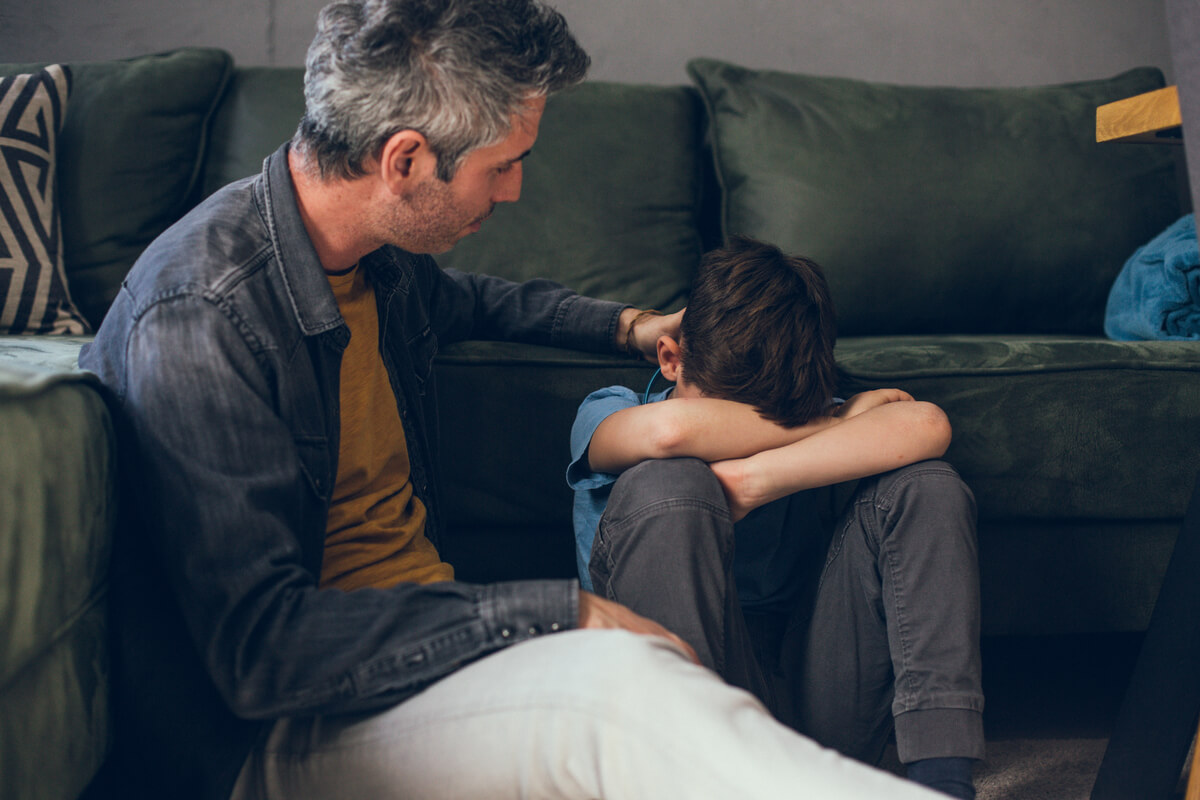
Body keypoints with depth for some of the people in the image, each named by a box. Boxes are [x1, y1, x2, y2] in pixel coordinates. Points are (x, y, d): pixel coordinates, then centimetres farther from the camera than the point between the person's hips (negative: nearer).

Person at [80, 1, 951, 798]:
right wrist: (559, 612, -27)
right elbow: (260, 650, -26)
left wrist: (630, 325, 34)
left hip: (425, 646, 9)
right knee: (620, 683, -34)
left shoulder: (384, 256, 7)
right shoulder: (200, 315, -21)